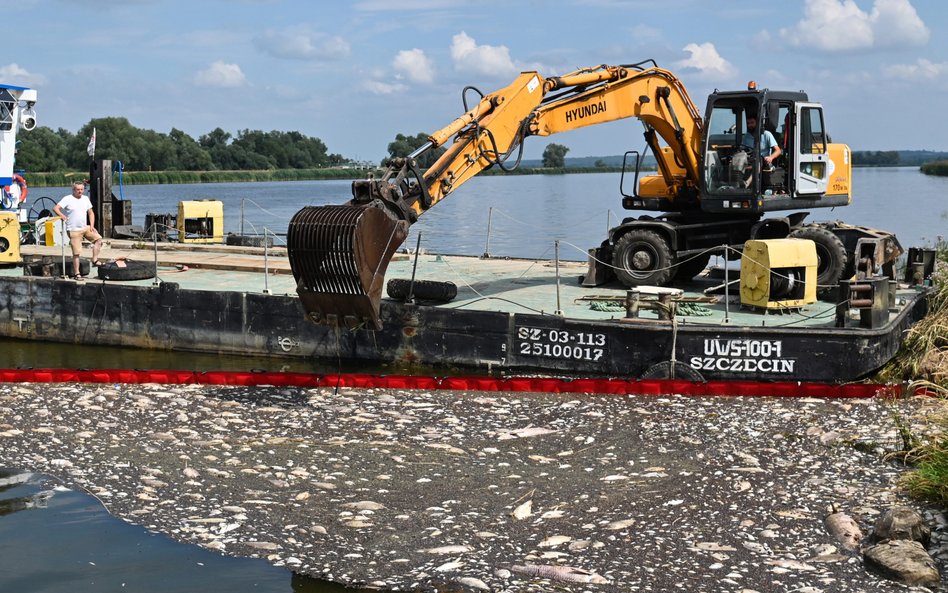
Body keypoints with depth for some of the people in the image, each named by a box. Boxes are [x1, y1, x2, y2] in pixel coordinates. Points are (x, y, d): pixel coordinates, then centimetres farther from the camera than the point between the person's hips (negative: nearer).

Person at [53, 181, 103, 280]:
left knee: (98, 238, -10)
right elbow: (55, 208, -14)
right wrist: (61, 215, -32)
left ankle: (95, 260, -4)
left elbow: (91, 213, 17)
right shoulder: (67, 199, -7)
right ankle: (76, 273, 3)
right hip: (74, 230, -6)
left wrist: (92, 226, 5)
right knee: (76, 253, -4)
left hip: (85, 228, 6)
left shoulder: (85, 199, 10)